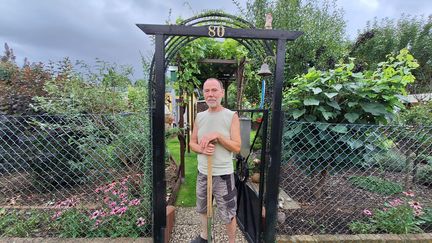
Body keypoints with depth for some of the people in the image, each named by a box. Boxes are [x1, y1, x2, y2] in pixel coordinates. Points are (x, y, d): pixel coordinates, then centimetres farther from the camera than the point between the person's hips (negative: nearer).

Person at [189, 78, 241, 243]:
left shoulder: (232, 116, -10)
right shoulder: (199, 117, 3)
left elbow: (237, 147, -13)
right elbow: (192, 142, 7)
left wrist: (217, 136, -23)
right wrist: (201, 149, -14)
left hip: (223, 174, -4)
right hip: (202, 173, 5)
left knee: (228, 214, 11)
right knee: (203, 209, 24)